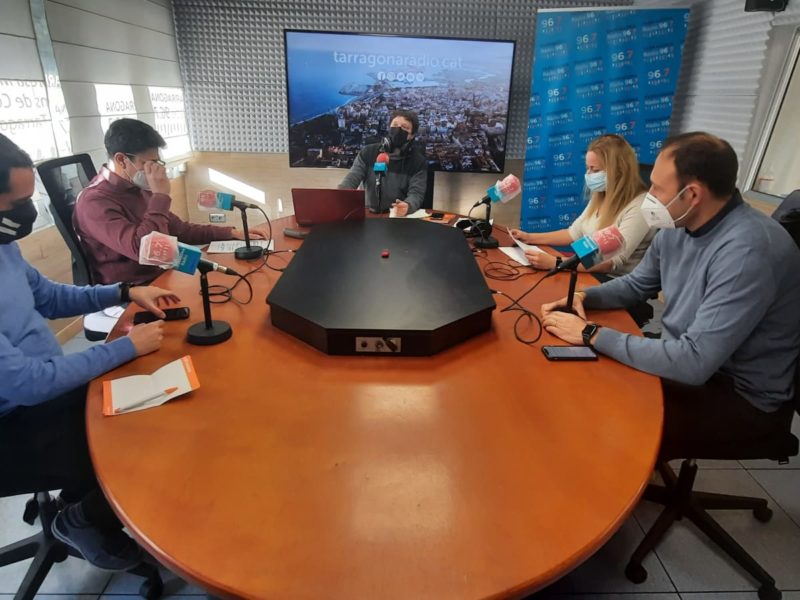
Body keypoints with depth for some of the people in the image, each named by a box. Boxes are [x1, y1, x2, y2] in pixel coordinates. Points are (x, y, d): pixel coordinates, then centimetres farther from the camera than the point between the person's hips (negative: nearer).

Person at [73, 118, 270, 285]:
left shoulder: (138, 189, 9)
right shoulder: (94, 202, -18)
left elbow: (181, 230, 15)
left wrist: (233, 233, 6)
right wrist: (161, 195, -22)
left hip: (159, 278, 8)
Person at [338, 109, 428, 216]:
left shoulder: (418, 161, 0)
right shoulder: (368, 152, 6)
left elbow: (416, 193, -11)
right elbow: (351, 180, -1)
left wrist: (407, 206, -37)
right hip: (370, 215, 1)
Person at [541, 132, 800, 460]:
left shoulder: (748, 251, -31)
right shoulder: (677, 226, -3)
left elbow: (694, 363, -35)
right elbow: (636, 283, 12)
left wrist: (593, 334, -29)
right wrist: (583, 297, -7)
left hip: (741, 395, -7)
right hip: (690, 360, 8)